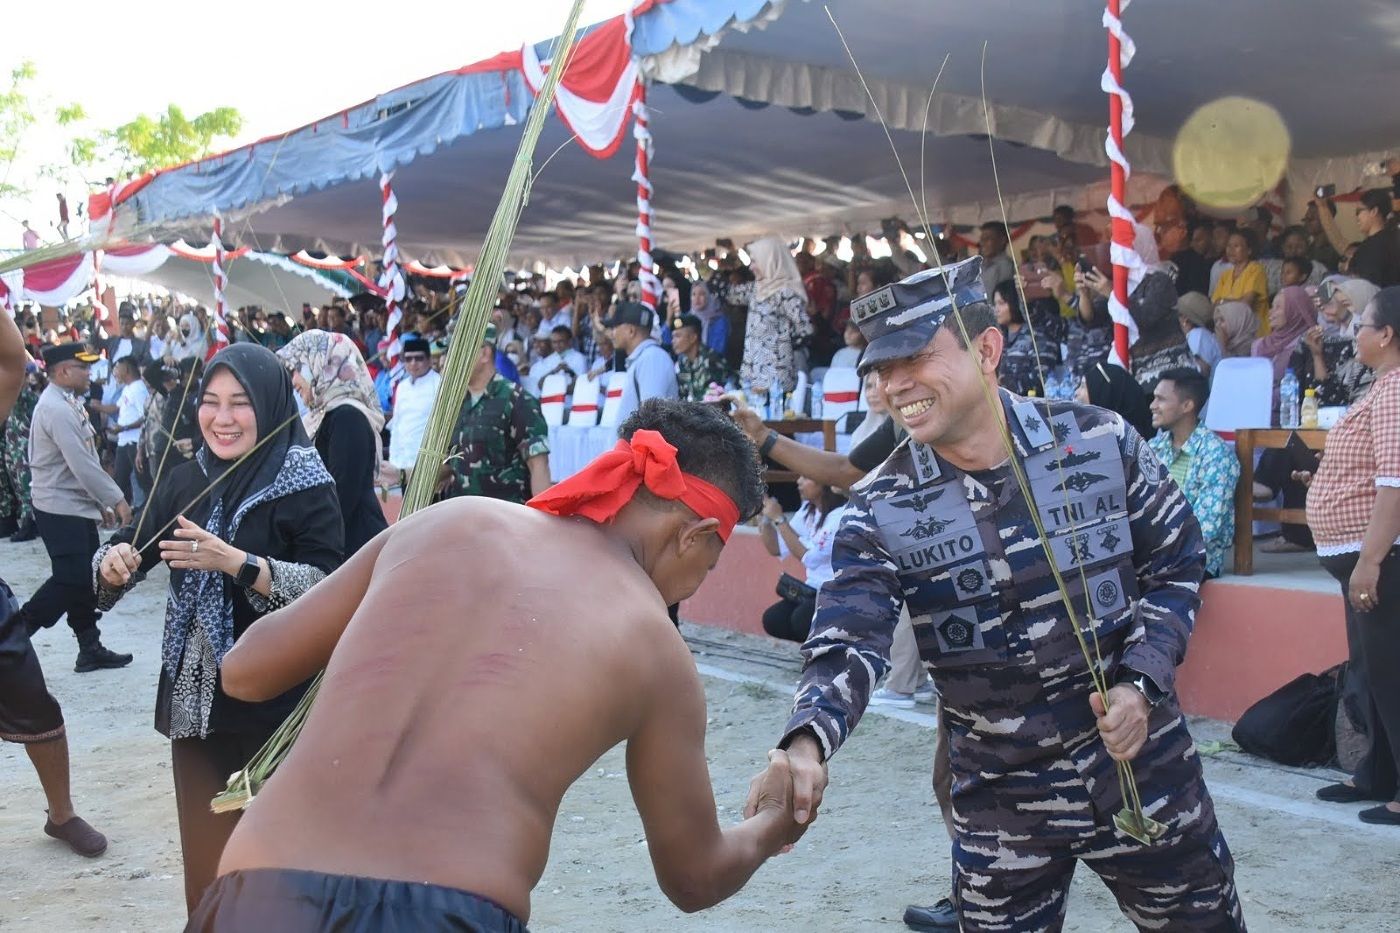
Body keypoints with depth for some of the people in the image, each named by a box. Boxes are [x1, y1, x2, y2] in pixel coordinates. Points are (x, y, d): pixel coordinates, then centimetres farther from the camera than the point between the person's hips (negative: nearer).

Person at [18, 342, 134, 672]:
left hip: (77, 506, 10)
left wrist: (100, 502, 17)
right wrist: (116, 499, -16)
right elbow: (81, 463, -22)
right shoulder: (56, 409, -18)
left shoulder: (67, 404, 13)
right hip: (60, 509, -10)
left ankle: (90, 650, 17)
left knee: (85, 580, 11)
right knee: (69, 580, -10)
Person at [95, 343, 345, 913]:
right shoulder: (186, 481, 8)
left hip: (276, 700, -5)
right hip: (195, 694, 5)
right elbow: (130, 550, 12)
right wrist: (113, 561, -11)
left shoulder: (306, 483, -8)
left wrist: (234, 561, -27)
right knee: (205, 849, 12)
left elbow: (326, 588, -16)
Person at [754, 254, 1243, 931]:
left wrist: (1142, 683, -12)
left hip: (1141, 766, 1)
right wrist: (807, 745, -41)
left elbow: (1175, 566, 1)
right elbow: (846, 644, -22)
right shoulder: (881, 511, -12)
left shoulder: (1101, 442, -9)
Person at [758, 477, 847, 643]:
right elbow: (776, 548, 9)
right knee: (773, 619, -13)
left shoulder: (842, 515, -18)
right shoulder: (808, 510, 6)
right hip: (814, 591, 7)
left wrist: (779, 518, -22)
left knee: (802, 618, -29)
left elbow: (809, 557, -25)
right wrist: (765, 516, -5)